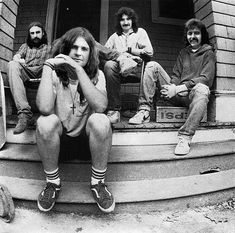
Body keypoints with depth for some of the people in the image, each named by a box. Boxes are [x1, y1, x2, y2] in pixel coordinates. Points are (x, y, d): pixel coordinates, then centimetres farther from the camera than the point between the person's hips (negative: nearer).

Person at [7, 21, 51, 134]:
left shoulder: (49, 48, 28)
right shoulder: (25, 46, 32)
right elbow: (15, 57, 12)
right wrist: (19, 60, -13)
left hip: (43, 74, -1)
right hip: (25, 73, 2)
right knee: (12, 65, -30)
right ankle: (24, 112, -43)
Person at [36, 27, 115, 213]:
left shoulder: (96, 75, -5)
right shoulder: (55, 74, -5)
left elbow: (100, 106, -27)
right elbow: (44, 108, -25)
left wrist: (79, 69, -27)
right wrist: (47, 67, -21)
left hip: (87, 138, 0)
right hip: (59, 140, 1)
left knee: (100, 121, -30)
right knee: (45, 122, -29)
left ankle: (98, 182, -8)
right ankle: (52, 183, -3)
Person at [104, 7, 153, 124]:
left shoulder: (140, 32, 21)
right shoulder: (115, 36, 28)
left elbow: (149, 52, 6)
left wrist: (128, 50, 3)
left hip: (137, 67, 0)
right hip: (120, 68, 1)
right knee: (109, 65, -32)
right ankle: (114, 109, -31)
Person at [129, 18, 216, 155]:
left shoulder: (208, 53, 9)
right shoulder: (184, 52, 23)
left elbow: (206, 79, -7)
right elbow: (176, 75, 14)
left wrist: (179, 88, -21)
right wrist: (173, 87, -12)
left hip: (192, 95, -4)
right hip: (178, 93, 4)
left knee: (202, 89, -40)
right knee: (153, 65, -8)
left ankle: (185, 137, -37)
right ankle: (144, 110, -20)